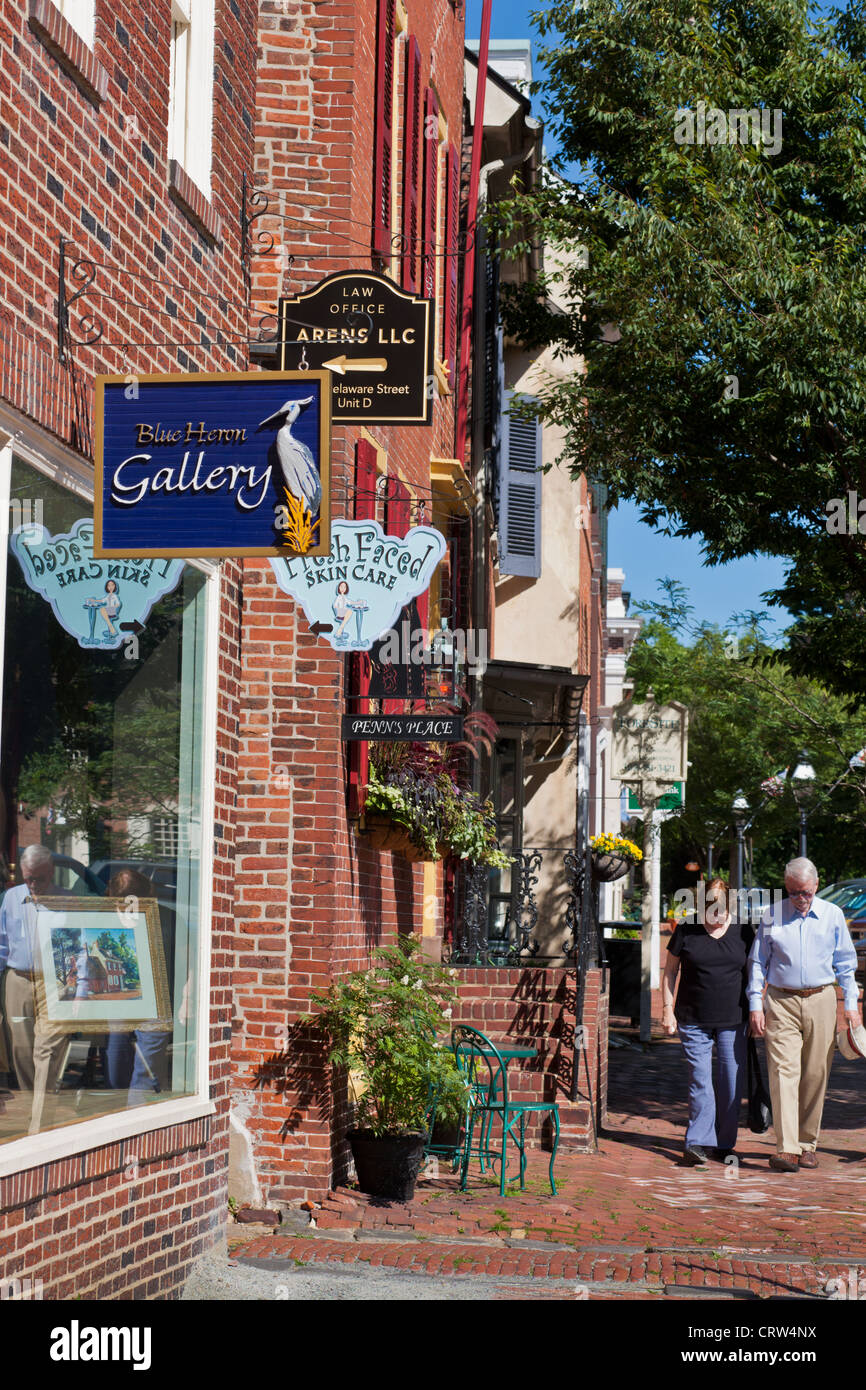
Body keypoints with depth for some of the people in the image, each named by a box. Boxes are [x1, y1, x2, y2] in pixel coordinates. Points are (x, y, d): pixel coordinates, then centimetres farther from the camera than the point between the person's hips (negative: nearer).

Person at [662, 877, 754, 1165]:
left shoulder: (742, 931, 5)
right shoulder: (686, 931, 1)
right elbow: (670, 972, 7)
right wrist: (668, 1009, 0)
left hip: (733, 1021, 2)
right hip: (693, 1020, -1)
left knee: (732, 1083, 2)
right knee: (700, 1081, -5)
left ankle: (725, 1145, 13)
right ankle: (697, 1143, -2)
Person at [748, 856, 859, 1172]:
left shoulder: (832, 915, 7)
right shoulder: (772, 916, 5)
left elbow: (845, 963, 13)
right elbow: (758, 962, 10)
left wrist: (851, 1004, 6)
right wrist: (756, 1005, 2)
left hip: (820, 1001, 1)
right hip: (781, 1002, -1)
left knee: (815, 1075, 3)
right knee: (784, 1071, -13)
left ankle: (807, 1144, 16)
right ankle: (786, 1149, -19)